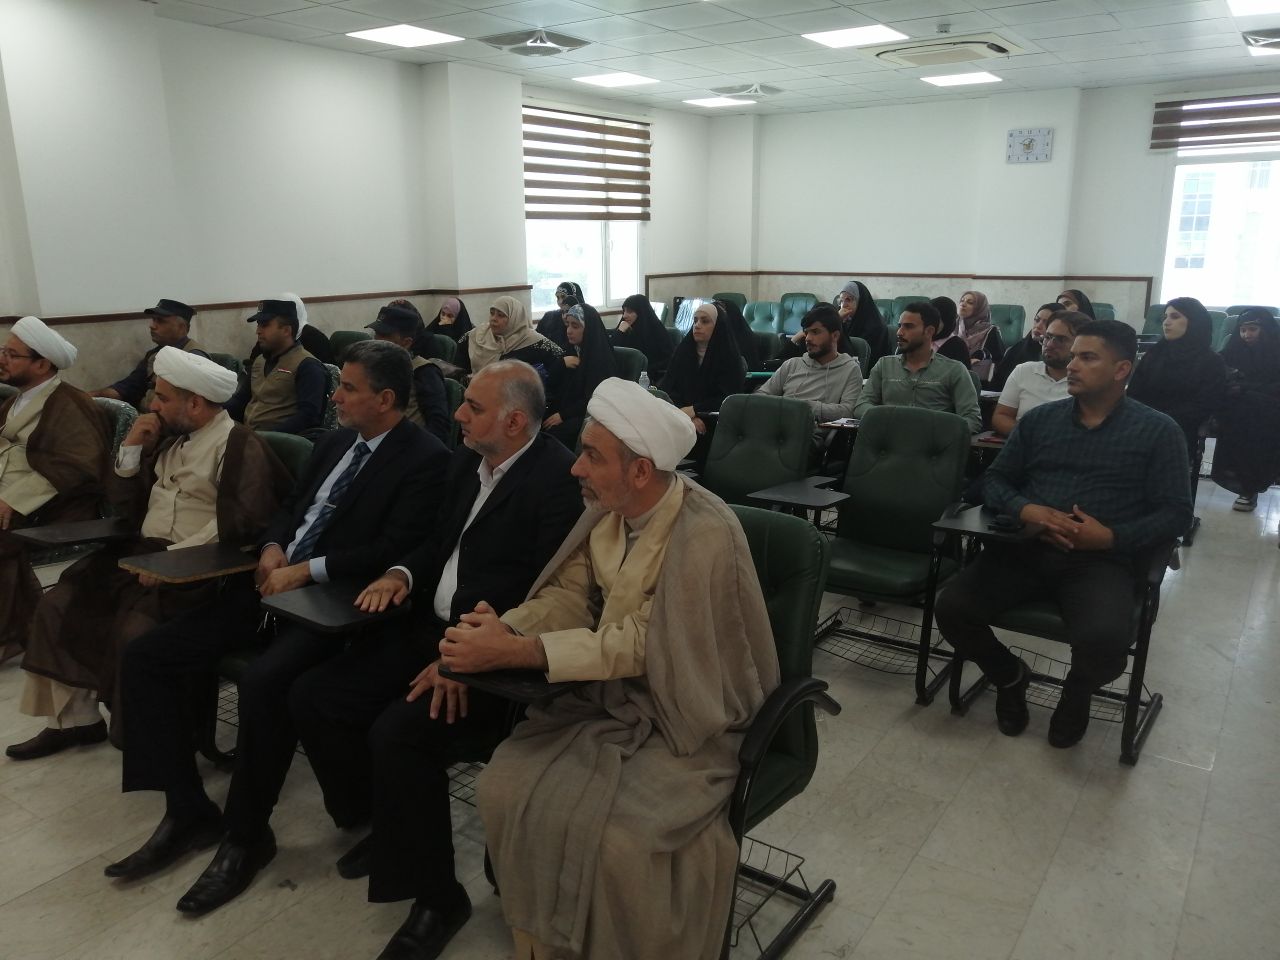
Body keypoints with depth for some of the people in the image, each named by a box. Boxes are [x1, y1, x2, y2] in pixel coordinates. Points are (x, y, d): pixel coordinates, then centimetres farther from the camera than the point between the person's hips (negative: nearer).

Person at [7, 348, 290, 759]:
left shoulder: (240, 445, -9)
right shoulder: (169, 439, 15)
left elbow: (239, 522, -20)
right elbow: (129, 508, 18)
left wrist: (174, 557, -23)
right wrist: (132, 450, 5)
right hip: (140, 553, 8)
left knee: (135, 630, -28)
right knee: (58, 605, -2)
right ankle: (75, 718, 11)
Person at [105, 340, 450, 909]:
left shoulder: (425, 459, -9)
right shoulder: (335, 443, 16)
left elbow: (395, 549, -18)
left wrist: (307, 570, -18)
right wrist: (272, 549, 0)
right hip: (275, 583, 9)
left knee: (263, 682, -34)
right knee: (146, 657, -2)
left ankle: (246, 835, -9)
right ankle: (188, 811, 7)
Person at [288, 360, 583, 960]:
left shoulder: (559, 478, -17)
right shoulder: (468, 462, 10)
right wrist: (403, 573, 1)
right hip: (431, 629, 9)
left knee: (398, 732, -28)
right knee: (312, 697, 1)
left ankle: (435, 897, -5)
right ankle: (382, 825, 23)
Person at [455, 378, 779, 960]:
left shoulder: (704, 538, -26)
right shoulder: (606, 510, -4)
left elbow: (638, 646, -24)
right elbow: (570, 595, 3)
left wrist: (515, 652, -26)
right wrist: (505, 628, -17)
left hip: (687, 721, -6)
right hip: (613, 696, 7)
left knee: (618, 838, -26)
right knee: (504, 788, -9)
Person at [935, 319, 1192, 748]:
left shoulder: (1158, 432, 5)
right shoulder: (1039, 419, 13)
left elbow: (1176, 512, 0)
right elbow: (995, 480, 12)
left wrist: (1112, 537, -17)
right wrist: (1026, 510, -10)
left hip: (1102, 560, -2)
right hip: (1024, 548, 3)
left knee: (1105, 639, -33)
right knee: (951, 608, -21)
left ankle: (1077, 692, 8)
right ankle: (1010, 675, 14)